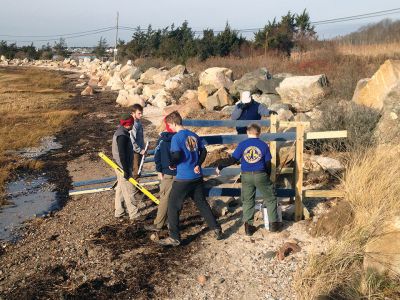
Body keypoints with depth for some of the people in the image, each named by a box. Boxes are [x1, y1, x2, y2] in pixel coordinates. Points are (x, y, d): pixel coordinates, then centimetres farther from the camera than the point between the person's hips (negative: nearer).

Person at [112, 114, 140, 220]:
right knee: (128, 191, -3)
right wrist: (126, 171, -23)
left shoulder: (120, 132, 11)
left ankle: (119, 211, 27)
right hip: (123, 167, -10)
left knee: (120, 189, 17)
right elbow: (122, 155, -26)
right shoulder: (122, 136, -22)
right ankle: (134, 214, 5)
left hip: (121, 167, 10)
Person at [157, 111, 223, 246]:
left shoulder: (176, 137, -13)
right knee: (202, 203, 19)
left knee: (173, 206, 4)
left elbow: (176, 155, -22)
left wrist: (172, 164, -3)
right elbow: (203, 151, 13)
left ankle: (174, 238, 6)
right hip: (197, 177, 7)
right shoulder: (194, 135, 10)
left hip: (183, 178, -7)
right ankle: (216, 229, 23)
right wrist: (197, 165, 7)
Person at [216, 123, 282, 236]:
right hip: (261, 175, -1)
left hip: (246, 176, 1)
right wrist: (268, 177, 17)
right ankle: (273, 224, 17)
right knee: (270, 199, 14)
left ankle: (248, 226, 13)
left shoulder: (242, 144, -1)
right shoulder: (264, 145, 0)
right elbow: (268, 163, 2)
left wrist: (220, 166, 6)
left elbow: (233, 159, -5)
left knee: (248, 201, 12)